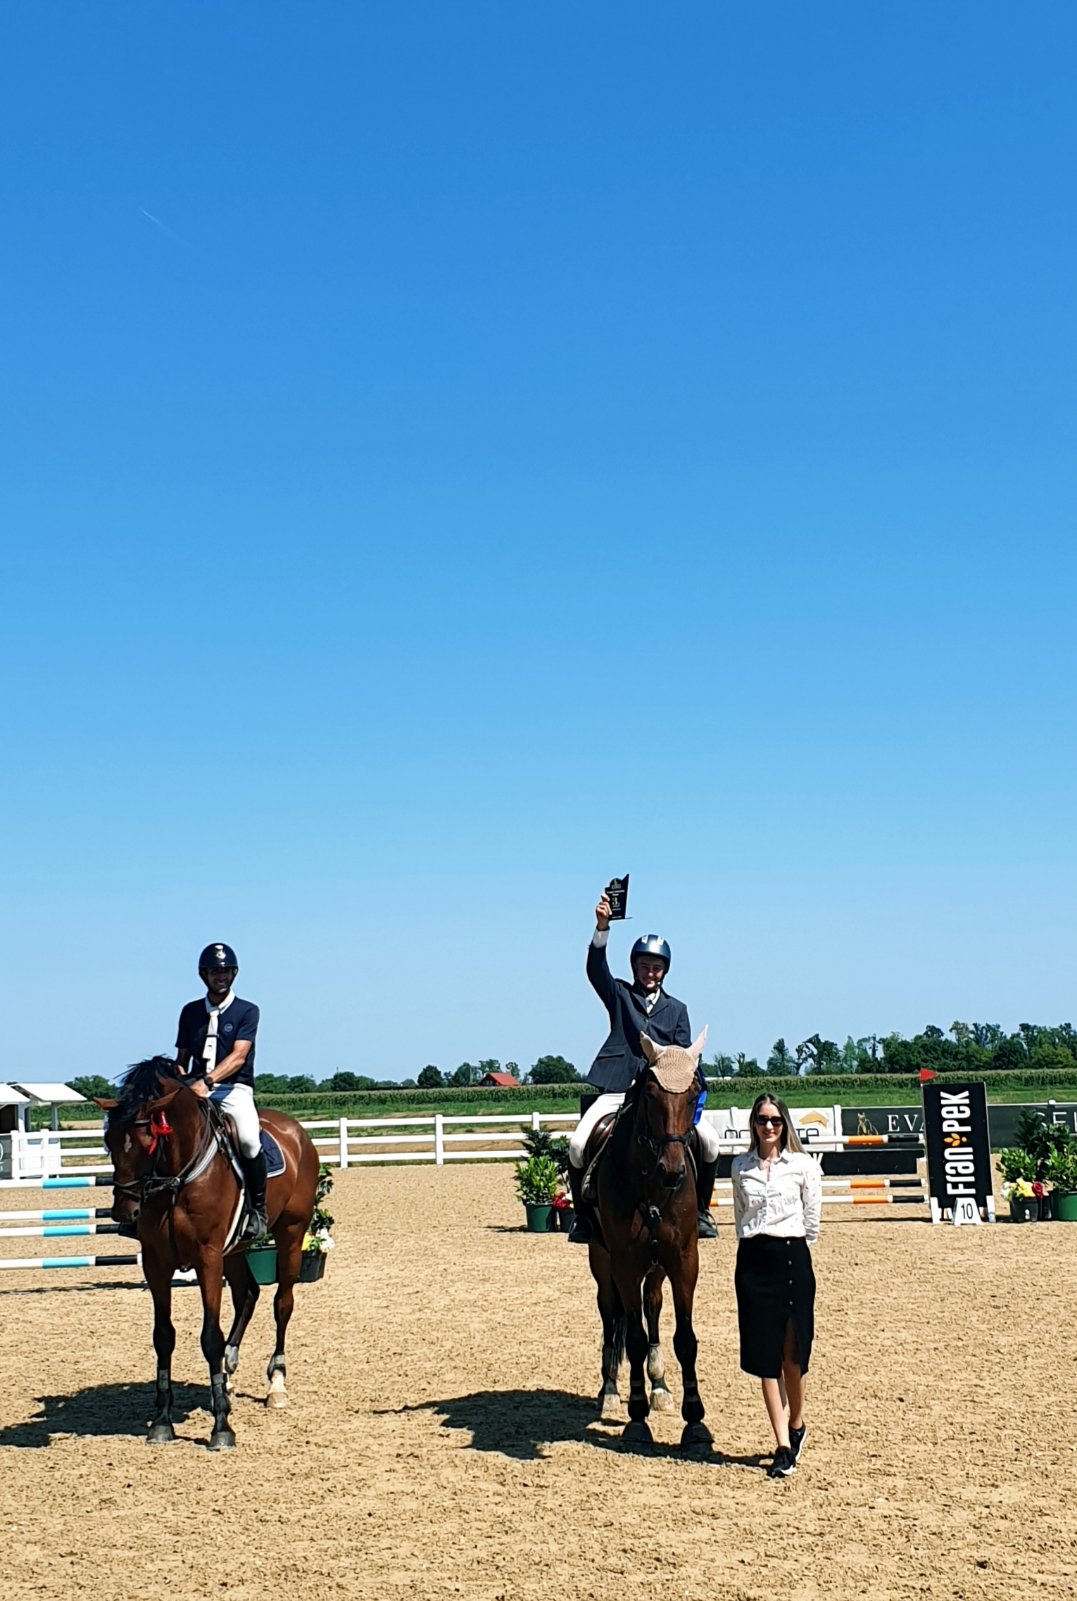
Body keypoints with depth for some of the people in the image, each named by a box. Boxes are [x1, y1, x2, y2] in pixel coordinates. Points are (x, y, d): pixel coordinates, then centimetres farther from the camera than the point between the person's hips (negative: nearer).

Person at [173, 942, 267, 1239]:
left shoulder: (247, 1011, 4)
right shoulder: (190, 1011, 15)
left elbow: (238, 1057, -9)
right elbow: (181, 1060, 18)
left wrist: (208, 1080, -24)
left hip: (234, 1090, -4)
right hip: (195, 1090, 4)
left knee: (249, 1140, -31)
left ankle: (258, 1210, -13)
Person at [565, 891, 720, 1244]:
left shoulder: (677, 1009, 17)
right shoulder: (619, 995, 12)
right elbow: (596, 969, -6)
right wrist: (602, 928, -22)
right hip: (618, 1090, -1)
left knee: (709, 1140, -14)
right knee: (578, 1144, -20)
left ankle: (700, 1210, 7)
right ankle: (583, 1217, 0)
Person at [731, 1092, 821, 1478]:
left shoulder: (804, 1165, -1)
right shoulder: (741, 1166, 7)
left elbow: (812, 1222, 5)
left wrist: (790, 1249, 7)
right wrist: (753, 1246, 9)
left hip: (792, 1258, -2)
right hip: (752, 1259, 2)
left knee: (793, 1352, 5)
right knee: (764, 1354, 0)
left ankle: (796, 1425, 30)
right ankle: (783, 1446, 4)